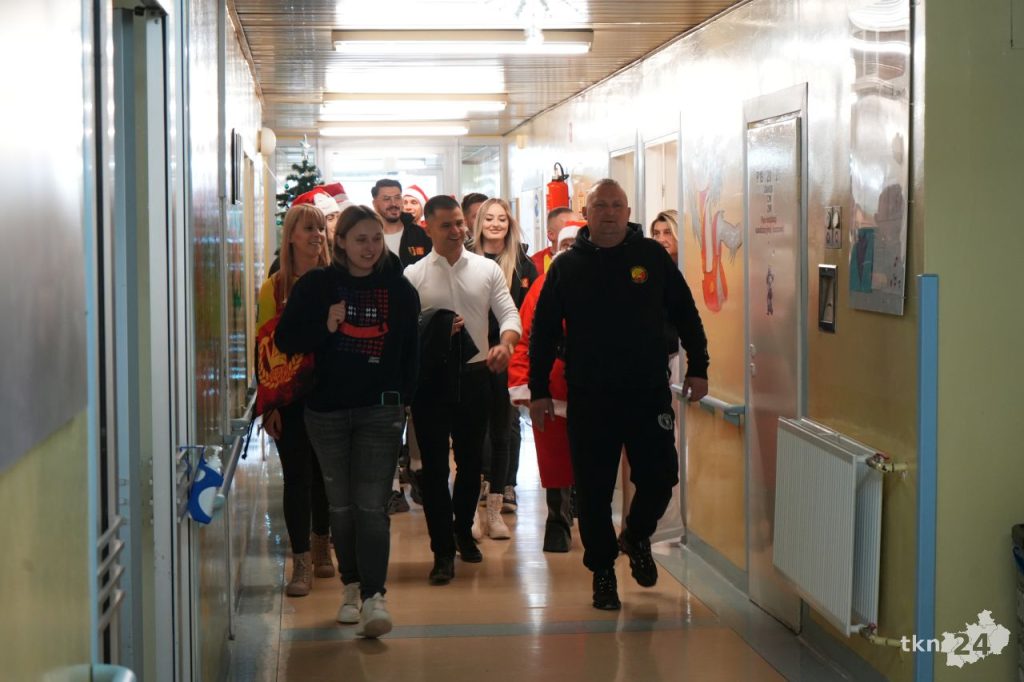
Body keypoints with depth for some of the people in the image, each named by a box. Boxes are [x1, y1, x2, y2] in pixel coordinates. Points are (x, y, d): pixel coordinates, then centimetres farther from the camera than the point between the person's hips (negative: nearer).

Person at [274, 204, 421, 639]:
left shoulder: (399, 288, 2)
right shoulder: (316, 286, 0)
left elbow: (410, 350, 9)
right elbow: (286, 340, -1)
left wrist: (404, 399, 3)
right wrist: (325, 327, -17)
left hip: (381, 409, -1)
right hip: (328, 408, 1)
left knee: (372, 505, -9)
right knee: (341, 505, 10)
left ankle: (374, 596, -12)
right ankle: (352, 586, 25)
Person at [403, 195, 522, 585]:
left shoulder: (487, 269, 5)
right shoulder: (413, 275, 1)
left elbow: (509, 314, -3)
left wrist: (505, 344, -23)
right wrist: (433, 333, -20)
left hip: (474, 374, 2)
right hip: (430, 377, -2)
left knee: (471, 461, 15)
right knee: (434, 465, -2)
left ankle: (463, 530, 36)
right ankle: (443, 552, 4)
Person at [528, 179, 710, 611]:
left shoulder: (653, 257, 5)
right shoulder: (566, 266, 4)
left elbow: (685, 314, 10)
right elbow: (543, 331, 7)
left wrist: (697, 368, 6)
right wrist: (538, 390, 3)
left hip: (649, 393, 1)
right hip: (589, 399, 0)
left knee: (660, 477, 1)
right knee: (593, 492, 3)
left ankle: (636, 537, 31)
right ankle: (602, 570, 18)